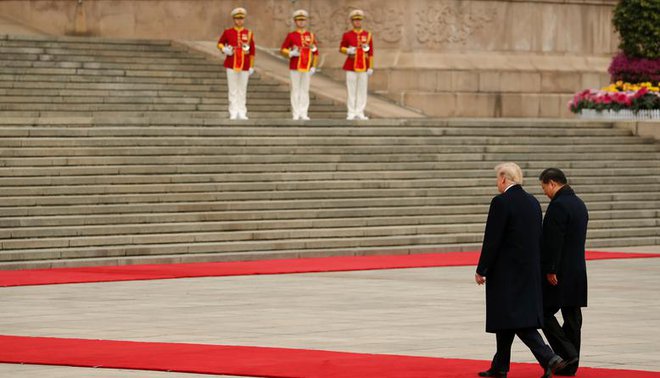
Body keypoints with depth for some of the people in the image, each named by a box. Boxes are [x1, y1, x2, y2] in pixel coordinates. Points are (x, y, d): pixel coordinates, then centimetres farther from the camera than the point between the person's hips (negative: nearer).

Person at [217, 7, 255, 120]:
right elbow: (220, 43, 13)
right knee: (233, 90, 0)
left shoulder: (248, 33, 5)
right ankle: (233, 113, 2)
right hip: (231, 66, -1)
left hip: (244, 66, 1)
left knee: (242, 90, 4)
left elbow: (252, 51, 8)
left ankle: (242, 113, 8)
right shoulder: (227, 32, 1)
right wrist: (224, 49, -11)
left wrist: (251, 67, 6)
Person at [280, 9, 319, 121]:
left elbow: (316, 52, 12)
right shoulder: (291, 36, 2)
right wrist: (291, 53, -15)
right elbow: (283, 49, 4)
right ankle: (296, 114, 1)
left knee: (305, 90, 3)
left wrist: (313, 67, 5)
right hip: (294, 68, -2)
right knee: (295, 90, -2)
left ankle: (303, 114, 6)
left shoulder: (311, 36, 9)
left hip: (306, 68, 2)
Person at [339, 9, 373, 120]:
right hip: (351, 66, -1)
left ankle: (360, 113, 6)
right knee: (351, 90, -2)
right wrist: (348, 50, -14)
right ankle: (351, 113, 2)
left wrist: (371, 68, 0)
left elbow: (371, 53, 5)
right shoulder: (347, 35, 3)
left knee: (362, 90, 1)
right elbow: (341, 48, 9)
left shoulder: (368, 35, 5)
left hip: (363, 66, 1)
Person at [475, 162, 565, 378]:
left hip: (506, 271, -8)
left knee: (514, 319, -8)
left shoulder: (501, 202, -15)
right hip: (529, 271, 8)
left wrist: (481, 271, -8)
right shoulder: (533, 202, 9)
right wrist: (534, 268, 18)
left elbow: (492, 241, -16)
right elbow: (538, 239, 12)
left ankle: (548, 358, -21)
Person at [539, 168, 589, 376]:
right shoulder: (579, 203, 14)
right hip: (578, 271, 9)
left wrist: (550, 271, -19)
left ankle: (567, 354, -11)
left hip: (559, 273, -9)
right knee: (572, 316, 9)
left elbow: (553, 241, -21)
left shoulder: (558, 205, -16)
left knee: (545, 313, -2)